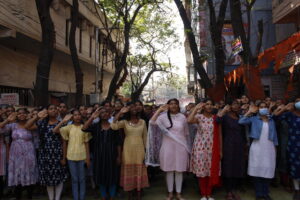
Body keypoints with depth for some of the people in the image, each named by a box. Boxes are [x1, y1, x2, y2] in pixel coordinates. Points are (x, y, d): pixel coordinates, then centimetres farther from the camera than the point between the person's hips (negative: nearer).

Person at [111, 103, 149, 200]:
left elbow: (145, 137, 7)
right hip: (128, 149, -1)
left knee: (139, 171, 7)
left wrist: (146, 150, 4)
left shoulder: (142, 122, 5)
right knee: (129, 171, 6)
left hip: (139, 149, 1)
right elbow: (113, 126, -19)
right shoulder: (124, 122, -1)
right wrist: (120, 113, -18)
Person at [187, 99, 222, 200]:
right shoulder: (199, 117, -4)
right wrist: (196, 108, -20)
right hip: (200, 147, -2)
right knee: (201, 170, 4)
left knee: (212, 171, 8)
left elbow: (219, 135, 5)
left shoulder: (216, 118, 4)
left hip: (212, 149, 2)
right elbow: (189, 120, -27)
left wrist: (220, 150, 2)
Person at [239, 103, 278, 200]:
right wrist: (249, 111, -8)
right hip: (257, 147, -3)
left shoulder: (271, 120, 12)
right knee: (257, 170, 1)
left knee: (267, 170, 5)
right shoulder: (254, 119, 2)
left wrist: (275, 146, 8)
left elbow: (274, 134, 13)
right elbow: (241, 121, -12)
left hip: (269, 148, 3)